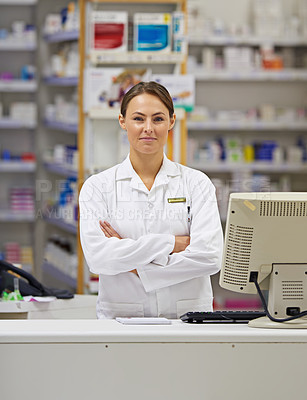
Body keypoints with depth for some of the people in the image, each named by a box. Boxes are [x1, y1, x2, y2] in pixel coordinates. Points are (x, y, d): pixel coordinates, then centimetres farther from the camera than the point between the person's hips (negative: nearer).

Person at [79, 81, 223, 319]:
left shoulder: (197, 183, 9)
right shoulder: (97, 187, 8)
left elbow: (209, 256, -5)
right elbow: (97, 257, -7)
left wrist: (136, 267, -7)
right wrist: (170, 243, -8)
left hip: (187, 318, 0)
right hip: (121, 319, 0)